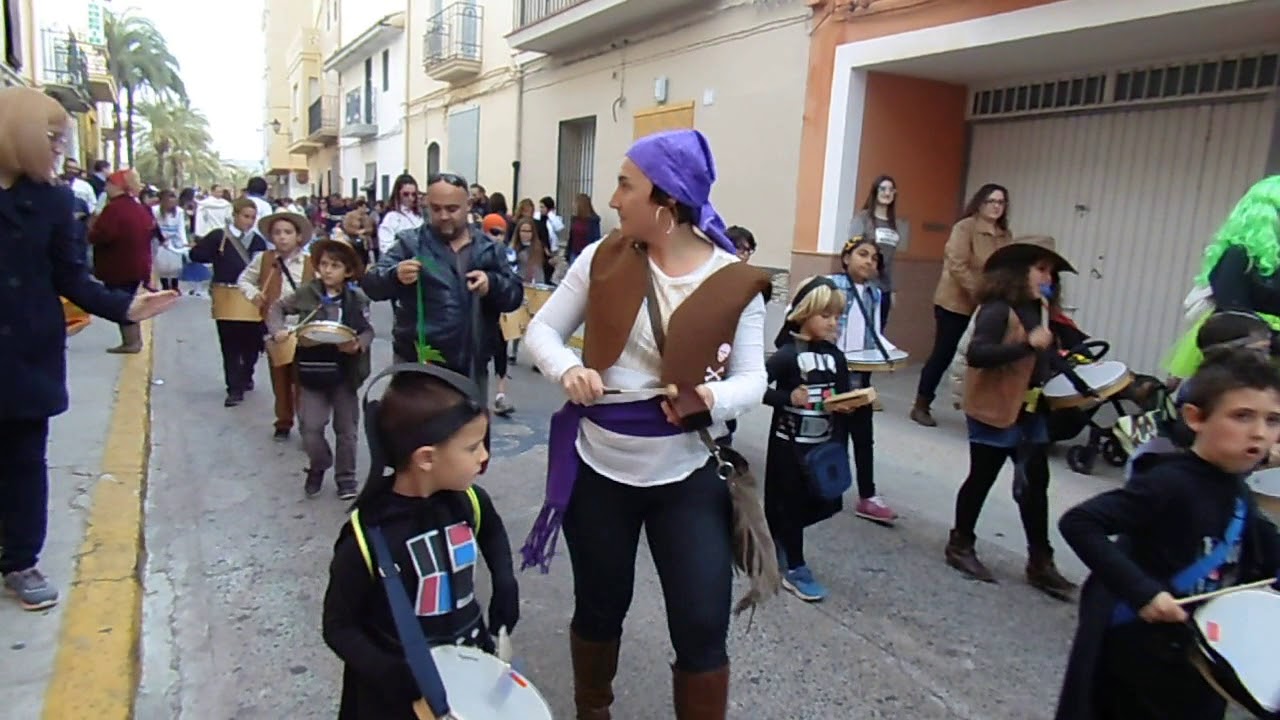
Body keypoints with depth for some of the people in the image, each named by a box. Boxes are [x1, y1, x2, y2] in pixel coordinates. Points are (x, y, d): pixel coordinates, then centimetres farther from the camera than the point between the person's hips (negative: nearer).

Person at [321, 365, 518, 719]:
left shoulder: (468, 501, -12)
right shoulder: (367, 538, -25)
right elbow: (339, 628, -13)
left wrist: (505, 582, -2)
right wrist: (391, 675, -27)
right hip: (398, 690, -4)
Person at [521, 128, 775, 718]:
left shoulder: (735, 283, -9)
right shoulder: (603, 259, -4)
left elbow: (752, 378, -6)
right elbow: (542, 328, 1)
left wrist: (715, 397, -28)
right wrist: (567, 369, -21)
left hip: (688, 476, -1)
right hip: (598, 467, 2)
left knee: (703, 628, 2)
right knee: (600, 607, 20)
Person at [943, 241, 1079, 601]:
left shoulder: (1037, 310, 10)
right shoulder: (998, 309, -16)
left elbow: (1045, 358, 14)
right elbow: (976, 354, -28)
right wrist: (1028, 344, -32)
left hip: (1030, 411, 8)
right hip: (995, 411, -8)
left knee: (1036, 484, 10)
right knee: (982, 479, 6)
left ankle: (1040, 562, 20)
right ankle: (960, 546, 25)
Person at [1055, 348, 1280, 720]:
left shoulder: (1239, 494, 4)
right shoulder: (1169, 482, -21)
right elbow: (1077, 523, -29)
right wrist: (1142, 590, -33)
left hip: (1196, 663, 8)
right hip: (1134, 654, -8)